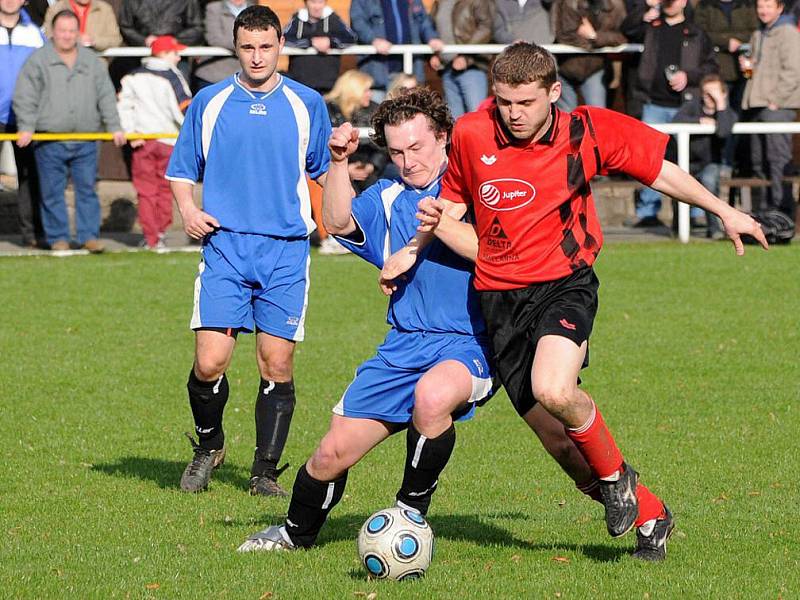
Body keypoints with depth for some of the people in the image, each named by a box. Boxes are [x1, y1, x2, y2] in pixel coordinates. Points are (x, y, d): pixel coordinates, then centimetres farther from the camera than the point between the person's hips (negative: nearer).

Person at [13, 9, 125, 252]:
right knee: (52, 191, 1)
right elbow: (25, 97, -1)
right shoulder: (38, 61, 2)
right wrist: (26, 127, -11)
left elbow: (106, 97, 14)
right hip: (50, 140, -2)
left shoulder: (93, 62, 12)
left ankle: (88, 235, 6)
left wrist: (114, 127, 8)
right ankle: (58, 237, 9)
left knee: (87, 188, 1)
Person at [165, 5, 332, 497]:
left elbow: (325, 170, 17)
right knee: (210, 361, -11)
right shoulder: (210, 102, 8)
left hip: (285, 250, 0)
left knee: (278, 365, -2)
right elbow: (182, 170, 15)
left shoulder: (306, 104, 7)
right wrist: (187, 208, -4)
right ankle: (209, 445, 16)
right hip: (225, 246, 0)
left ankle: (266, 472, 11)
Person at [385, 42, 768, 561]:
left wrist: (723, 210, 9)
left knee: (553, 391, -31)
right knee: (557, 435, -3)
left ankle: (615, 475, -3)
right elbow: (452, 203, 18)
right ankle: (650, 515, 15)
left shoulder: (587, 131, -5)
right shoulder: (472, 134, -1)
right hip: (500, 297, 3)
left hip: (565, 281, -3)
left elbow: (659, 171, 8)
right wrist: (427, 234, 2)